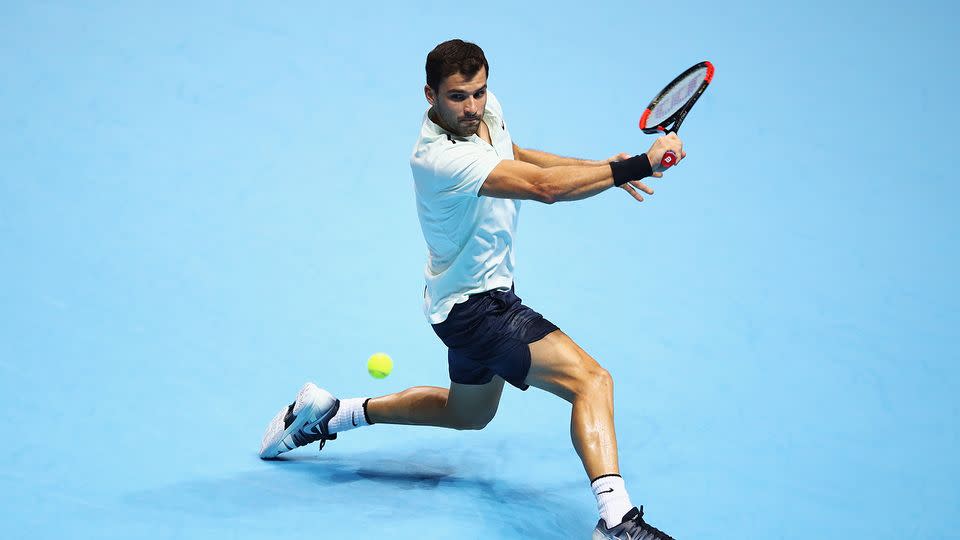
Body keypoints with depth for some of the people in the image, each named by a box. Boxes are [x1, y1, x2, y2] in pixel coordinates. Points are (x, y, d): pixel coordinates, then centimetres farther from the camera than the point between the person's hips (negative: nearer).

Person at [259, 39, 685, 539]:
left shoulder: (487, 109, -4)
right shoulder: (439, 158, -30)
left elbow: (515, 156, 19)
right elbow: (545, 187, -38)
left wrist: (603, 168, 7)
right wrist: (637, 167, -36)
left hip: (486, 295, 10)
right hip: (474, 306, -10)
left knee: (467, 414, 31)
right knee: (591, 380, -24)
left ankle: (325, 413, 38)